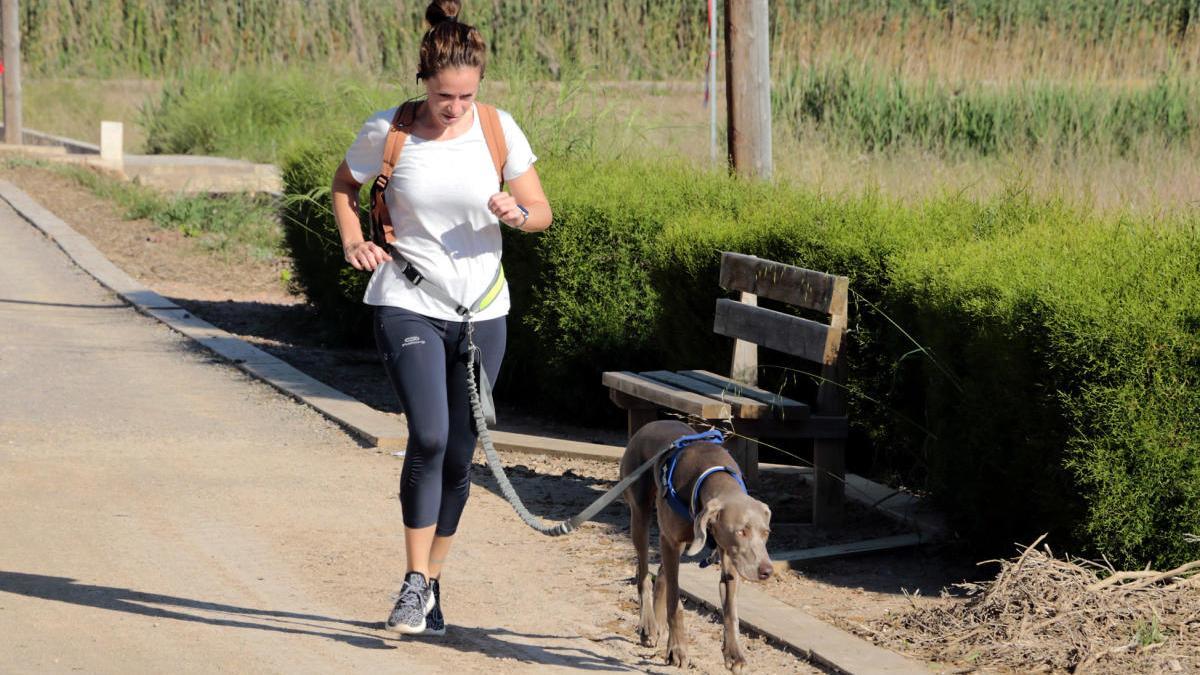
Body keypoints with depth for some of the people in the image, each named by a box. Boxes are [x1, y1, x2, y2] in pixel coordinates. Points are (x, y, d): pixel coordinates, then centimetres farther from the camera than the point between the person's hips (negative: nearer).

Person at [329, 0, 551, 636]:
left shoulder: (499, 131, -3)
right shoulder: (387, 131, -7)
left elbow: (543, 213, 4)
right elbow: (344, 186, 12)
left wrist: (518, 214, -19)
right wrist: (353, 242, -6)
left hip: (481, 311, 3)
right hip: (408, 304, -3)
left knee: (459, 455, 8)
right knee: (429, 437, -21)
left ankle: (431, 585, 24)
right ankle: (415, 584, -12)